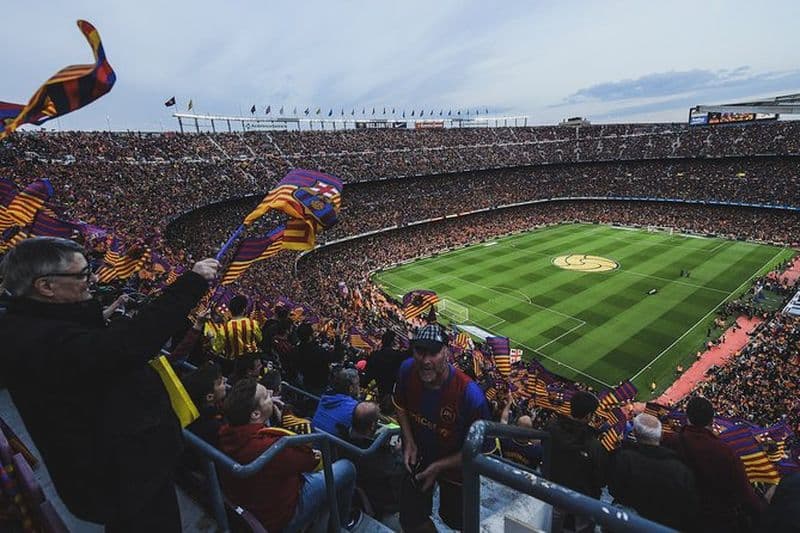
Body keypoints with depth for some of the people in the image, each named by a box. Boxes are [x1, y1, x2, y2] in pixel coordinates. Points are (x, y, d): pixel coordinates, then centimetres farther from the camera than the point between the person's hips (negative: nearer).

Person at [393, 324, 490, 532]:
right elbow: (400, 407, -2)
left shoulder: (470, 395, -37)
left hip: (455, 466, -3)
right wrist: (409, 443, -12)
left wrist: (439, 467, -20)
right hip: (418, 458, 3)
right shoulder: (407, 370, -24)